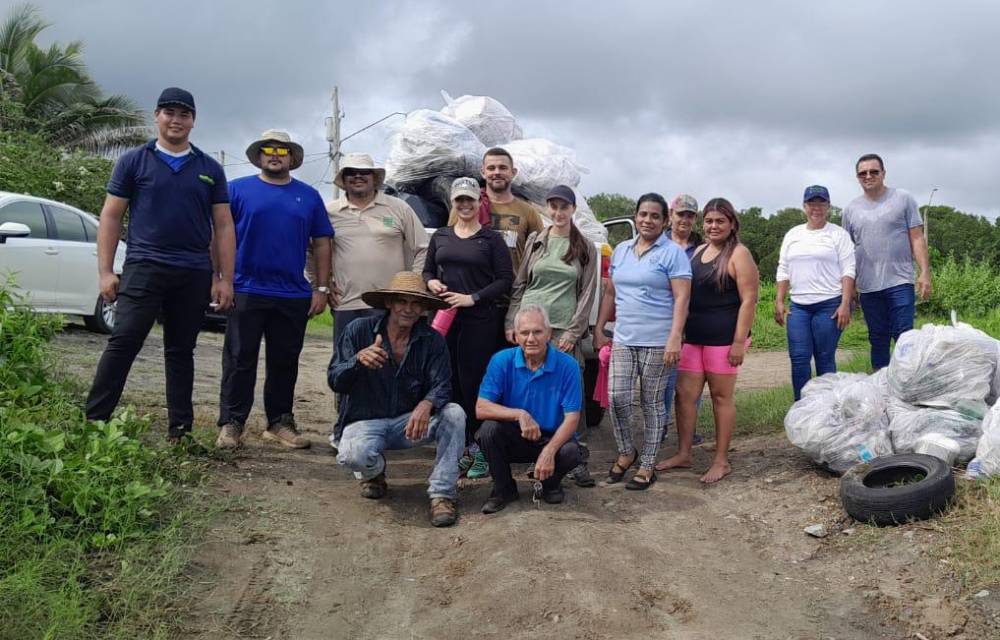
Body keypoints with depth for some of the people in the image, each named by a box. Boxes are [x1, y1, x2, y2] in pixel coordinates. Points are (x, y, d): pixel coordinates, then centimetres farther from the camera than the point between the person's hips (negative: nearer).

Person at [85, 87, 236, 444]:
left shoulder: (210, 170, 11)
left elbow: (223, 227, 10)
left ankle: (180, 429, 13)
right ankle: (94, 420, -7)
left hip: (194, 274, 2)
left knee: (181, 351, 9)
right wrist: (105, 271, -5)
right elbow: (111, 217, 4)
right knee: (123, 342, -10)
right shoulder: (134, 161, 6)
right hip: (144, 267, -2)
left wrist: (225, 279, 2)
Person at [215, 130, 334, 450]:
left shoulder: (309, 196, 11)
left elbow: (321, 243, 11)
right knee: (239, 360, 1)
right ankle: (230, 424, 8)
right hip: (246, 292, -2)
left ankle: (280, 423, 20)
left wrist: (322, 288, 4)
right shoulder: (238, 189, 4)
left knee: (285, 363, 10)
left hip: (294, 296, 3)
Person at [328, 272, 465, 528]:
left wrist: (426, 405, -38)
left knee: (454, 414, -25)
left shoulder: (432, 340, -4)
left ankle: (443, 494, -19)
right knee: (352, 456, -34)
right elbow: (334, 382, -10)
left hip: (410, 421, 2)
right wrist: (358, 359, -32)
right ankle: (374, 472, 6)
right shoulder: (359, 330, -7)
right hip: (365, 420, -1)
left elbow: (441, 386, -14)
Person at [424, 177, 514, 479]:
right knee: (450, 383, 1)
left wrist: (472, 298, -11)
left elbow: (505, 280, -1)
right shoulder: (440, 237, 16)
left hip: (479, 321, -4)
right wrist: (431, 282, -1)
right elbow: (427, 271, 22)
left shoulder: (491, 239, 3)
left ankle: (481, 452, 0)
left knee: (473, 383, -8)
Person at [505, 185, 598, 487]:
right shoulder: (535, 241, 11)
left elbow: (587, 293, 3)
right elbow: (519, 284, 13)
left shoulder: (585, 249, 6)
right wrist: (511, 322, 5)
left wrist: (573, 331, -6)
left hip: (563, 329, -2)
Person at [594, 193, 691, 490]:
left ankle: (647, 465, 15)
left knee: (652, 403, 4)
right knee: (617, 398, -3)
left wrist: (675, 337, -19)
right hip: (623, 339, 4)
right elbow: (610, 293, 18)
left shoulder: (673, 253, -4)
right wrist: (599, 329, 13)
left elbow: (681, 298, -10)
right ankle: (626, 452, 20)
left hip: (657, 341, -4)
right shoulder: (621, 250, 13)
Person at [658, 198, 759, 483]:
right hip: (693, 336, 6)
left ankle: (721, 461, 13)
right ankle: (683, 454, 18)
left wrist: (739, 341, -17)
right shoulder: (699, 251, 14)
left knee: (721, 396, 2)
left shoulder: (738, 254, -7)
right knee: (685, 394, 6)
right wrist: (680, 331, 15)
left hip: (723, 338, -6)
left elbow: (748, 299, -12)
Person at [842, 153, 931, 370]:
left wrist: (925, 272, -9)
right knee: (878, 340, 9)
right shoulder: (851, 209, 10)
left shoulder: (903, 199, 3)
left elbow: (917, 239, 1)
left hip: (900, 282, -3)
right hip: (868, 287, 3)